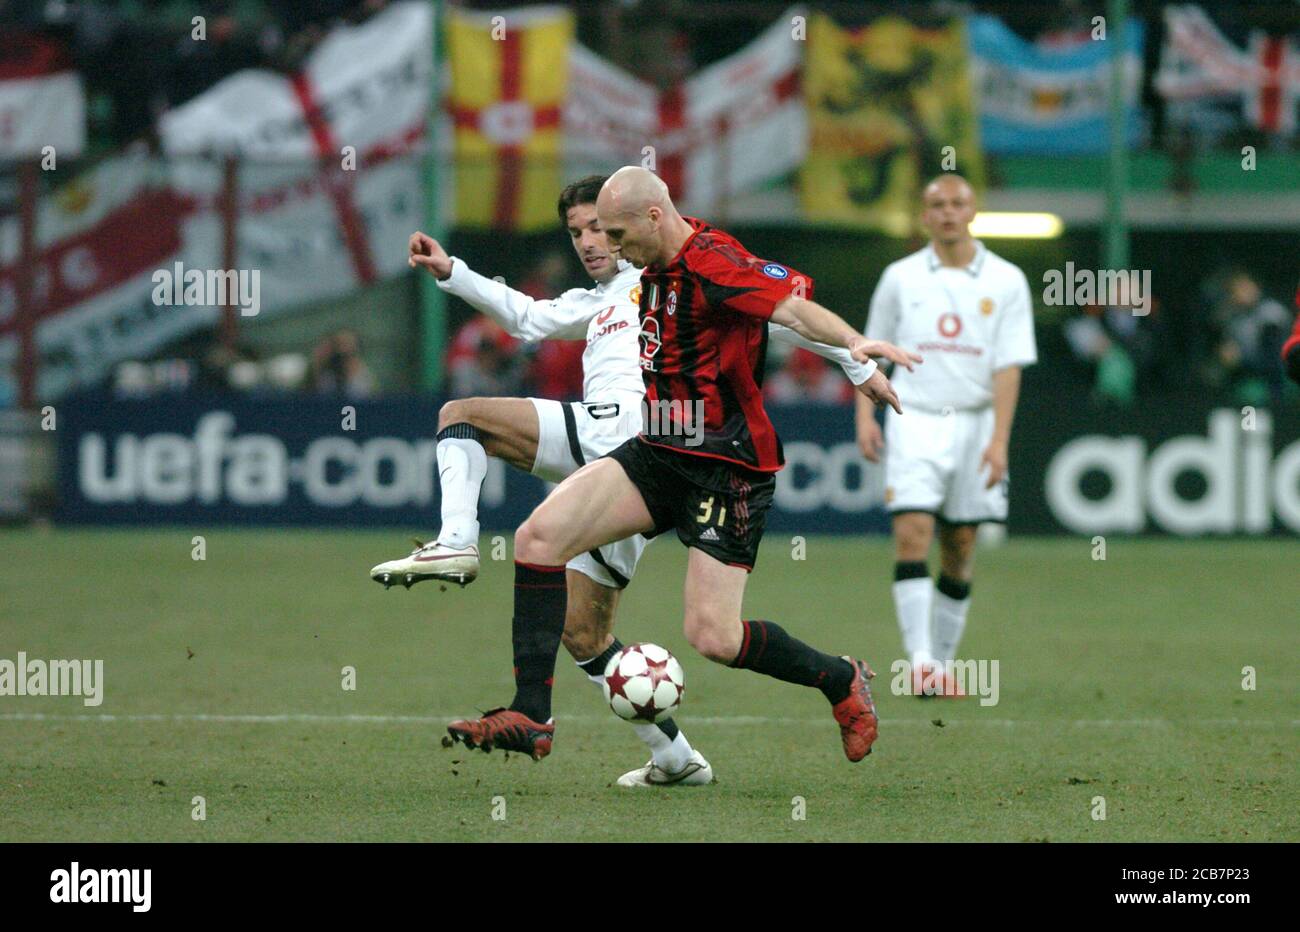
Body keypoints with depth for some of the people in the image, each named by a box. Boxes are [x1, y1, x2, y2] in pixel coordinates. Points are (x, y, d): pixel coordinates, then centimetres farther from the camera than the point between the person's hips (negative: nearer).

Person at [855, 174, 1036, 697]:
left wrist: (999, 439, -13)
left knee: (960, 551, 5)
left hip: (976, 423, 1)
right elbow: (873, 351, 13)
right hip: (914, 421, -1)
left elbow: (1008, 365, -4)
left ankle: (942, 665, 16)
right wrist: (865, 415, 1)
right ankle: (920, 662, -20)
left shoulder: (1005, 281, 1)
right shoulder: (901, 278, 5)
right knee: (912, 534, -16)